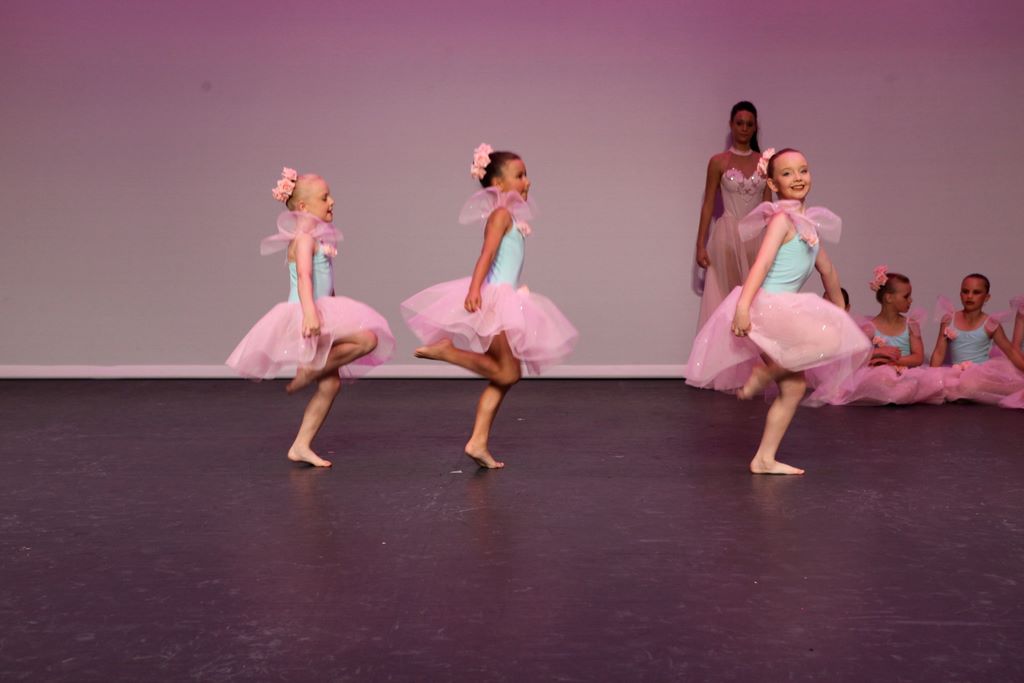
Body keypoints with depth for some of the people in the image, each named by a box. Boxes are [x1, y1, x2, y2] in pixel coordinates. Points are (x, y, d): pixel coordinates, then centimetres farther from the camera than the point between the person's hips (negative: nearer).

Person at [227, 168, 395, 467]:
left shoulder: (319, 238, 17)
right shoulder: (304, 238, -11)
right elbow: (303, 276, -26)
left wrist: (335, 313, 29)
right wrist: (309, 312, -39)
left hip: (322, 315, 10)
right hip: (303, 316, -10)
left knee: (331, 383, 9)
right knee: (368, 338, -24)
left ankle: (301, 446, 14)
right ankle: (309, 371, -12)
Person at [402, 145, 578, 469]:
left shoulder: (514, 218, 19)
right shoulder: (501, 214, -9)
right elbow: (487, 253, -23)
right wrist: (474, 289, -35)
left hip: (505, 302, 10)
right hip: (491, 298, -10)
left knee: (503, 376, 9)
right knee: (507, 373, -14)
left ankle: (478, 442, 11)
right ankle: (446, 350, -11)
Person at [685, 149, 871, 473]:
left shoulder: (809, 222, 17)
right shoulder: (782, 219, -11)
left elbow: (827, 270, 28)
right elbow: (762, 263, -23)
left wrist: (840, 309, 36)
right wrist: (742, 306, -33)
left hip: (782, 311, 9)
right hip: (764, 305, -9)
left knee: (794, 387, 10)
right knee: (831, 339, -26)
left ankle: (765, 458, 16)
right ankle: (761, 376, -10)